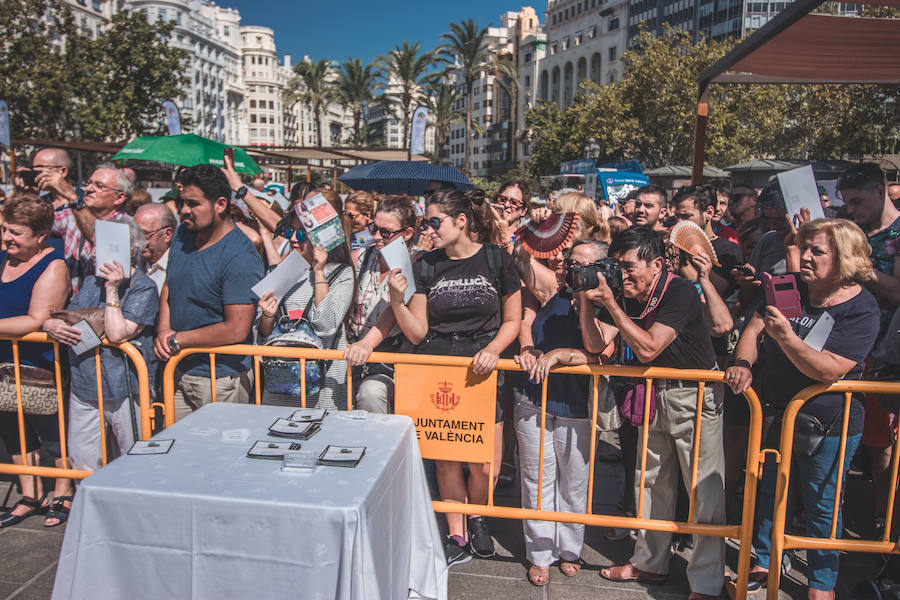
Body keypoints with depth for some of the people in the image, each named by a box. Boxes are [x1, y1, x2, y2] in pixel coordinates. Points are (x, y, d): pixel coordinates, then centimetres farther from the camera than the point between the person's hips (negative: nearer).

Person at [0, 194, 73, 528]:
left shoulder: (53, 266, -15)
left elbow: (36, 321, -23)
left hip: (38, 365, -8)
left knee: (51, 431, 6)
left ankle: (63, 493, 25)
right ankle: (31, 497, 30)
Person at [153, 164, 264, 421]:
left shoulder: (240, 257, -21)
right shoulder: (182, 234, 4)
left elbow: (237, 329, -24)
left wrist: (177, 340, -14)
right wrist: (163, 331, 0)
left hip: (220, 380, -7)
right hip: (178, 371, 7)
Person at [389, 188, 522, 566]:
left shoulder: (497, 260, -2)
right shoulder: (425, 267, 3)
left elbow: (513, 320, 4)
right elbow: (417, 334, 1)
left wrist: (492, 350, -14)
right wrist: (397, 299, -14)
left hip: (483, 368, -2)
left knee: (485, 464, -2)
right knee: (445, 457, 7)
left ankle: (476, 517, 32)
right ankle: (457, 537, 28)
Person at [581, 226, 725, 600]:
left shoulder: (681, 293, -22)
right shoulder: (626, 297, -3)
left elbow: (647, 349, -29)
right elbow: (595, 344, -7)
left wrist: (610, 303, -30)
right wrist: (586, 299, -17)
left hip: (696, 397, -7)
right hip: (654, 394, 7)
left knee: (706, 490, -1)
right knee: (652, 482, 16)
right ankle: (650, 563, 32)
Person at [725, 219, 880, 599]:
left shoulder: (862, 310, -17)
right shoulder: (793, 287, -1)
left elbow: (829, 371, -27)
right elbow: (754, 327, 1)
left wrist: (785, 336, -40)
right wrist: (743, 364, -18)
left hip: (827, 424, -5)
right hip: (775, 413, 5)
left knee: (821, 506, 10)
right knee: (770, 492, 18)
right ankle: (766, 561, 38)